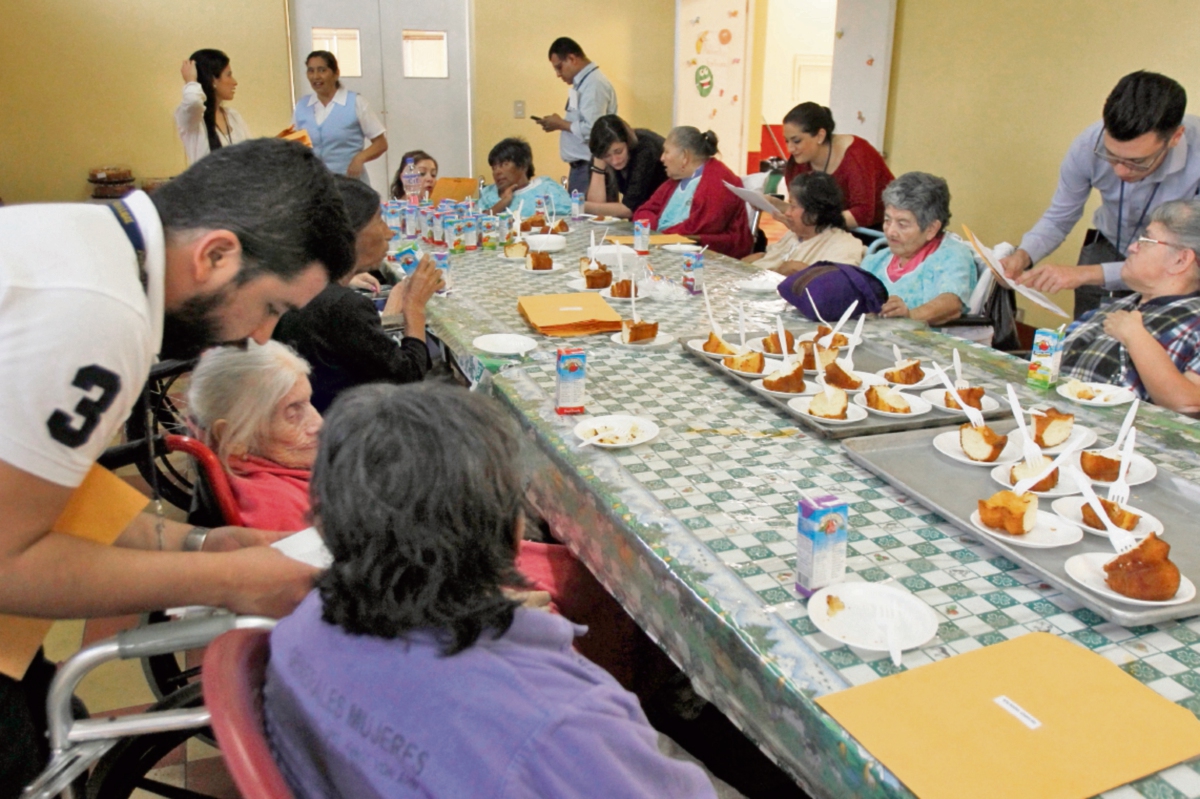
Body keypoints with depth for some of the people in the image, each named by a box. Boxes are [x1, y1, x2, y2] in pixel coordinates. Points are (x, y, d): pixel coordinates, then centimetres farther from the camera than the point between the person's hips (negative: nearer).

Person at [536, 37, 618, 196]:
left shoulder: (594, 84, -15)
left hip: (590, 168, -10)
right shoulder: (582, 83, 16)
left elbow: (591, 130, -25)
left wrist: (560, 124, -12)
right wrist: (558, 124, 6)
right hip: (580, 166, 10)